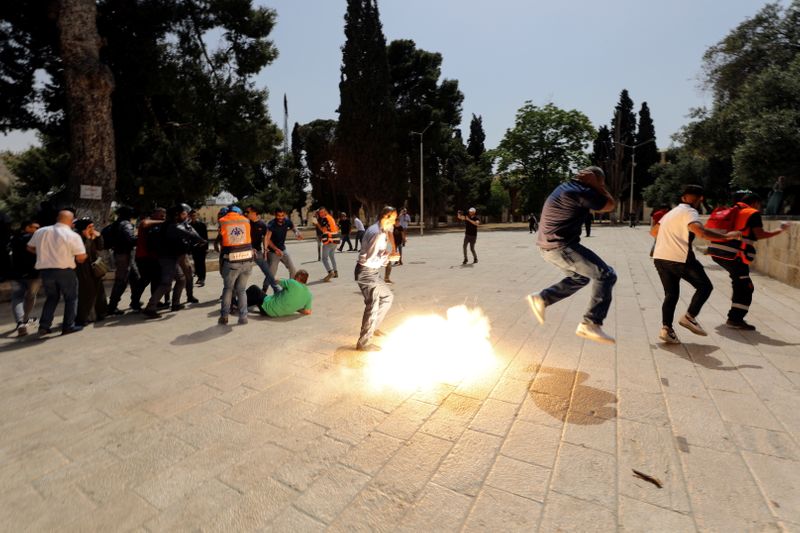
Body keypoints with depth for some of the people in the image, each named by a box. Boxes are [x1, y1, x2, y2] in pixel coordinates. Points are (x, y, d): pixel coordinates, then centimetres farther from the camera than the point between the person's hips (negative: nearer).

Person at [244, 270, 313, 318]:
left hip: (268, 308, -6)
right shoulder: (309, 295, -8)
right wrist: (294, 308, 7)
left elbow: (276, 281, -5)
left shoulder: (293, 283, -22)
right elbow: (308, 312, -7)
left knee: (253, 288, 17)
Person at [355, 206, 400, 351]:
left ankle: (373, 327, 34)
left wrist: (393, 248, 18)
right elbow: (371, 259, -27)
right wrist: (389, 257, -14)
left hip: (373, 271, 10)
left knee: (387, 297, 21)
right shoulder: (377, 234, -24)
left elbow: (390, 230, 31)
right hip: (366, 272, -10)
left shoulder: (382, 228, 7)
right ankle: (363, 343, -3)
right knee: (373, 306, -12)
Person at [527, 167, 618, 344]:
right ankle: (591, 324, -6)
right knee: (606, 275, -3)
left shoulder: (567, 187, 16)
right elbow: (610, 205, -4)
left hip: (548, 246, 10)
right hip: (561, 246, -10)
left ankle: (541, 298, 18)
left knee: (580, 277, 26)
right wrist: (599, 185, 4)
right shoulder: (581, 191, -14)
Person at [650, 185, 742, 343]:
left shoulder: (671, 213, 21)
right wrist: (727, 235, -12)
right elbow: (701, 232, -21)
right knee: (705, 287, 12)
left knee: (671, 293, 13)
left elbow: (653, 231, 29)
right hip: (679, 258, -7)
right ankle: (689, 317, 4)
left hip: (659, 257, 7)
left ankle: (666, 328, 3)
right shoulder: (690, 212, -4)